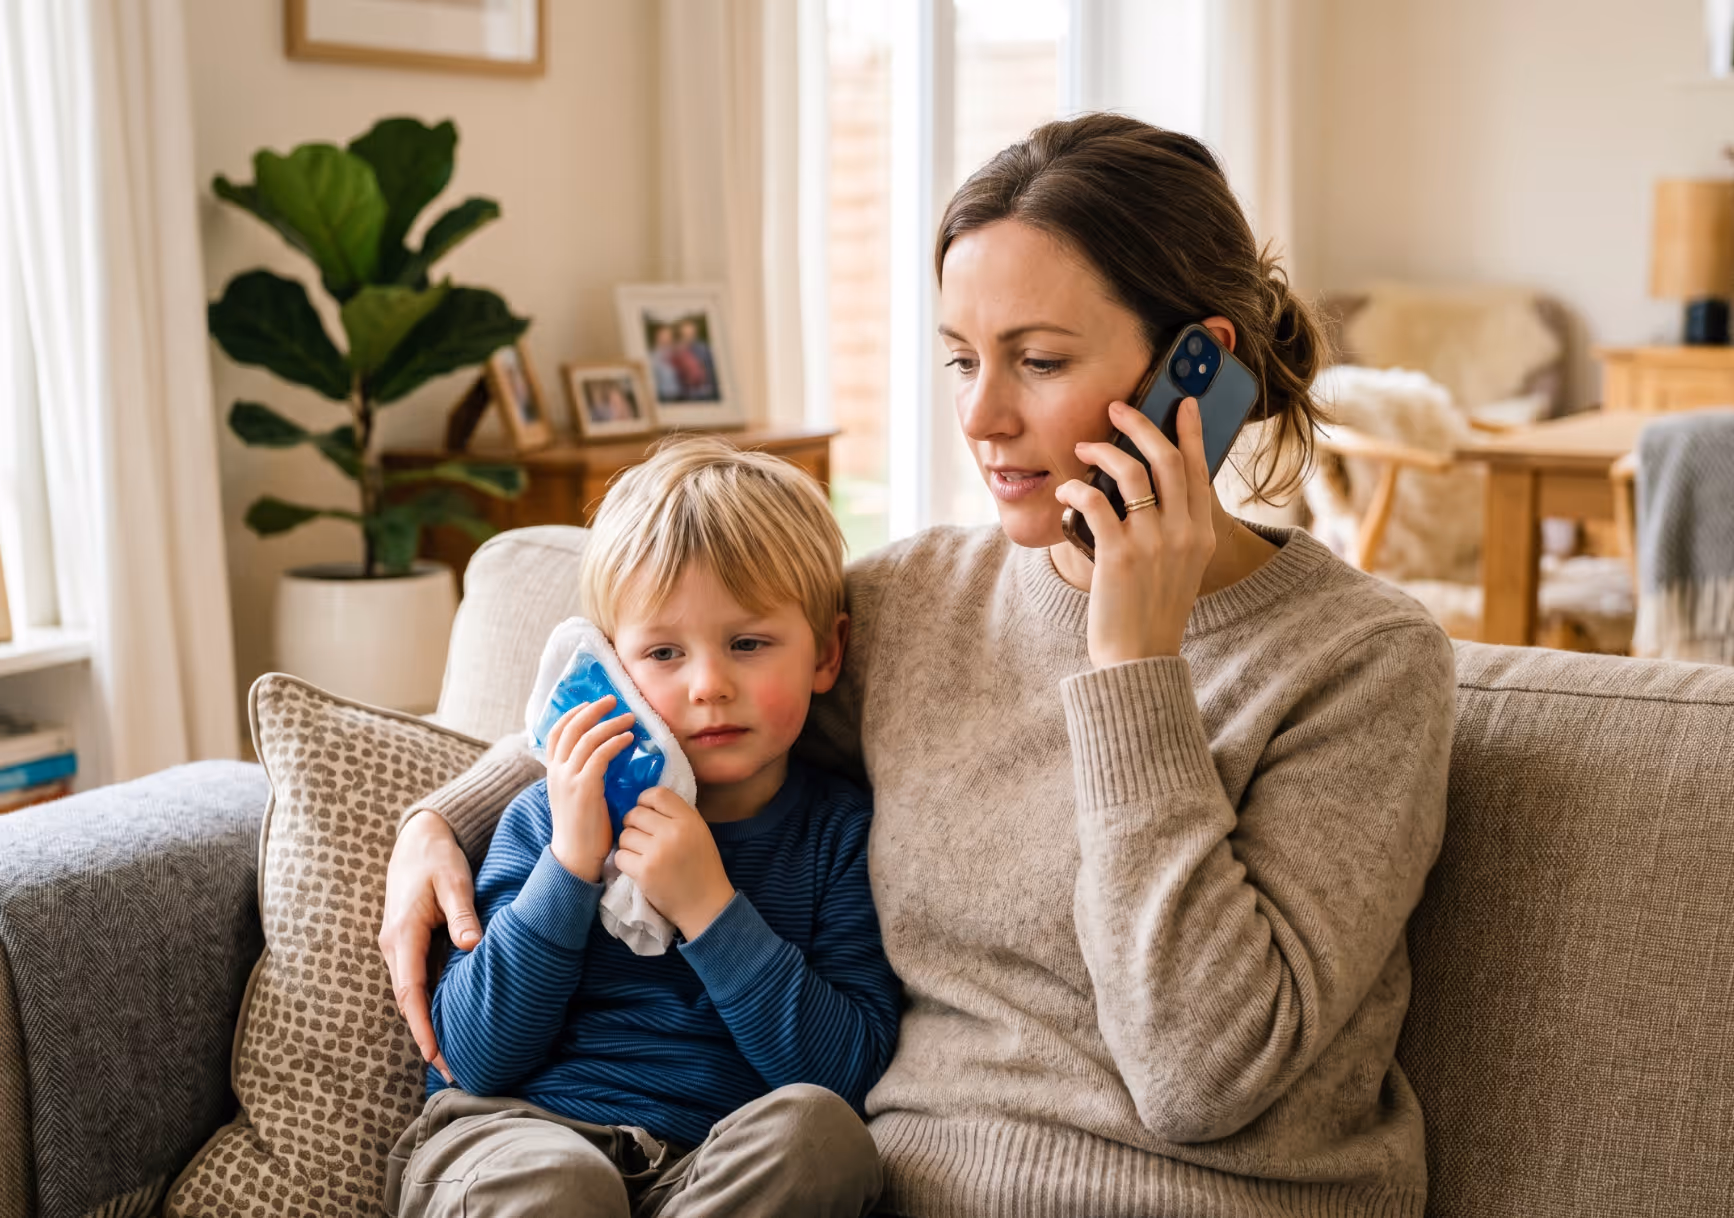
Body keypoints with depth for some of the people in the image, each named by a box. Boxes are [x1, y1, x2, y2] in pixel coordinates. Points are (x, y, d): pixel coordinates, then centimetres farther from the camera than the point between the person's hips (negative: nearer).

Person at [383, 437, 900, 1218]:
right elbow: (477, 1062, -4)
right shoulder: (550, 818, 5)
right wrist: (569, 867, -14)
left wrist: (709, 907, -15)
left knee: (818, 1127, -30)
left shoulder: (838, 832, 4)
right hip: (519, 1132, -2)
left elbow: (849, 1071, -7)